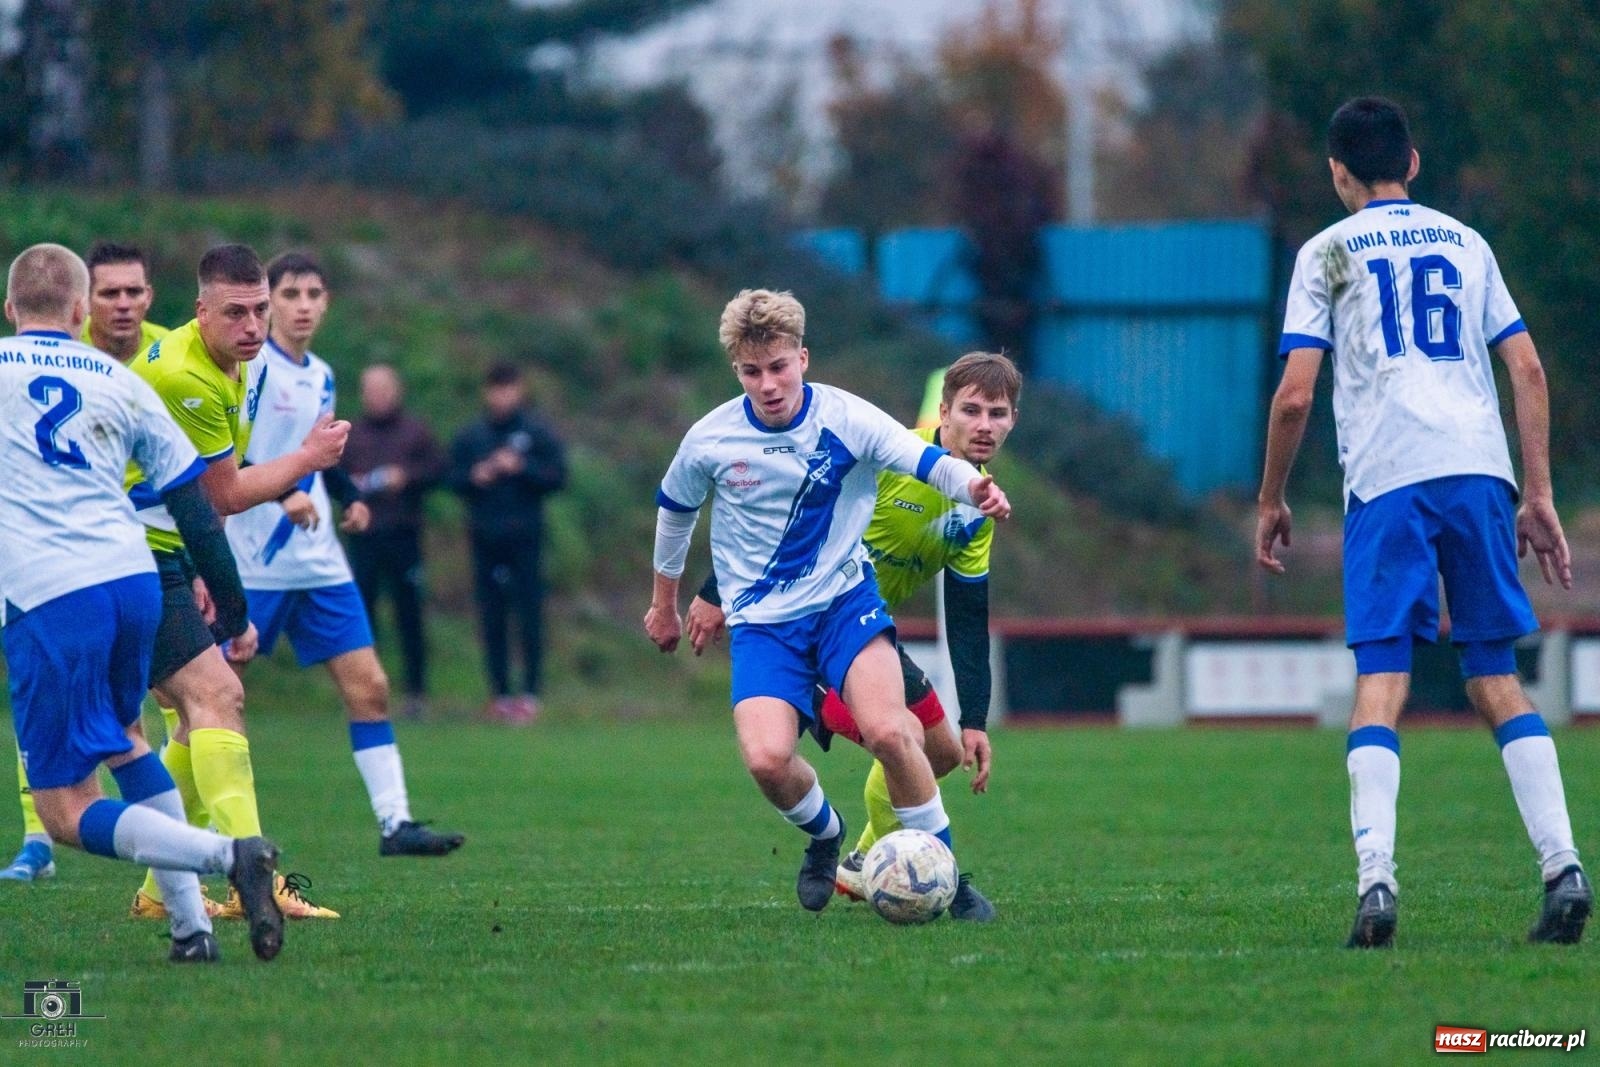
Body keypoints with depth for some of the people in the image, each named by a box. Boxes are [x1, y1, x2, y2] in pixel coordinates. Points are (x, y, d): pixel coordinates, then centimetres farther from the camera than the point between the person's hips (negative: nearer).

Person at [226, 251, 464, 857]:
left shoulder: (321, 377, 13)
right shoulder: (250, 366, -10)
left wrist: (348, 496, 9)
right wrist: (279, 494, -30)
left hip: (319, 564, 7)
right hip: (253, 564, -7)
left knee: (369, 688, -1)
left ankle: (394, 822, 1)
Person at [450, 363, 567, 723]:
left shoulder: (537, 434, 2)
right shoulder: (470, 437, 11)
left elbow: (557, 477, -2)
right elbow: (454, 478, 12)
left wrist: (521, 468, -14)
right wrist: (475, 477, -8)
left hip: (524, 535, -3)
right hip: (485, 540, 3)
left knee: (529, 615, -5)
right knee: (492, 619, 3)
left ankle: (530, 693, -2)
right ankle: (500, 693, 8)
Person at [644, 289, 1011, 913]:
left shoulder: (846, 419, -10)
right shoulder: (710, 440, -6)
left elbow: (927, 461, -23)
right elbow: (674, 509, 14)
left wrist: (976, 488, -46)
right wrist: (664, 603, 25)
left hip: (844, 598, -1)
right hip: (761, 621, 1)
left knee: (886, 729, -26)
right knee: (767, 760, -21)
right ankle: (824, 835, 14)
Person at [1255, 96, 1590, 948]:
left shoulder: (1328, 253, 10)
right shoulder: (1466, 245, 20)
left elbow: (1295, 395, 2)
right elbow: (1527, 371, 14)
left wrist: (1270, 502, 13)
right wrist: (1539, 495, 16)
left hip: (1386, 478, -3)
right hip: (1480, 469, 3)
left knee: (1380, 683, -6)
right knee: (1495, 678, 10)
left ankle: (1376, 878, -21)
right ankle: (1562, 867, -3)